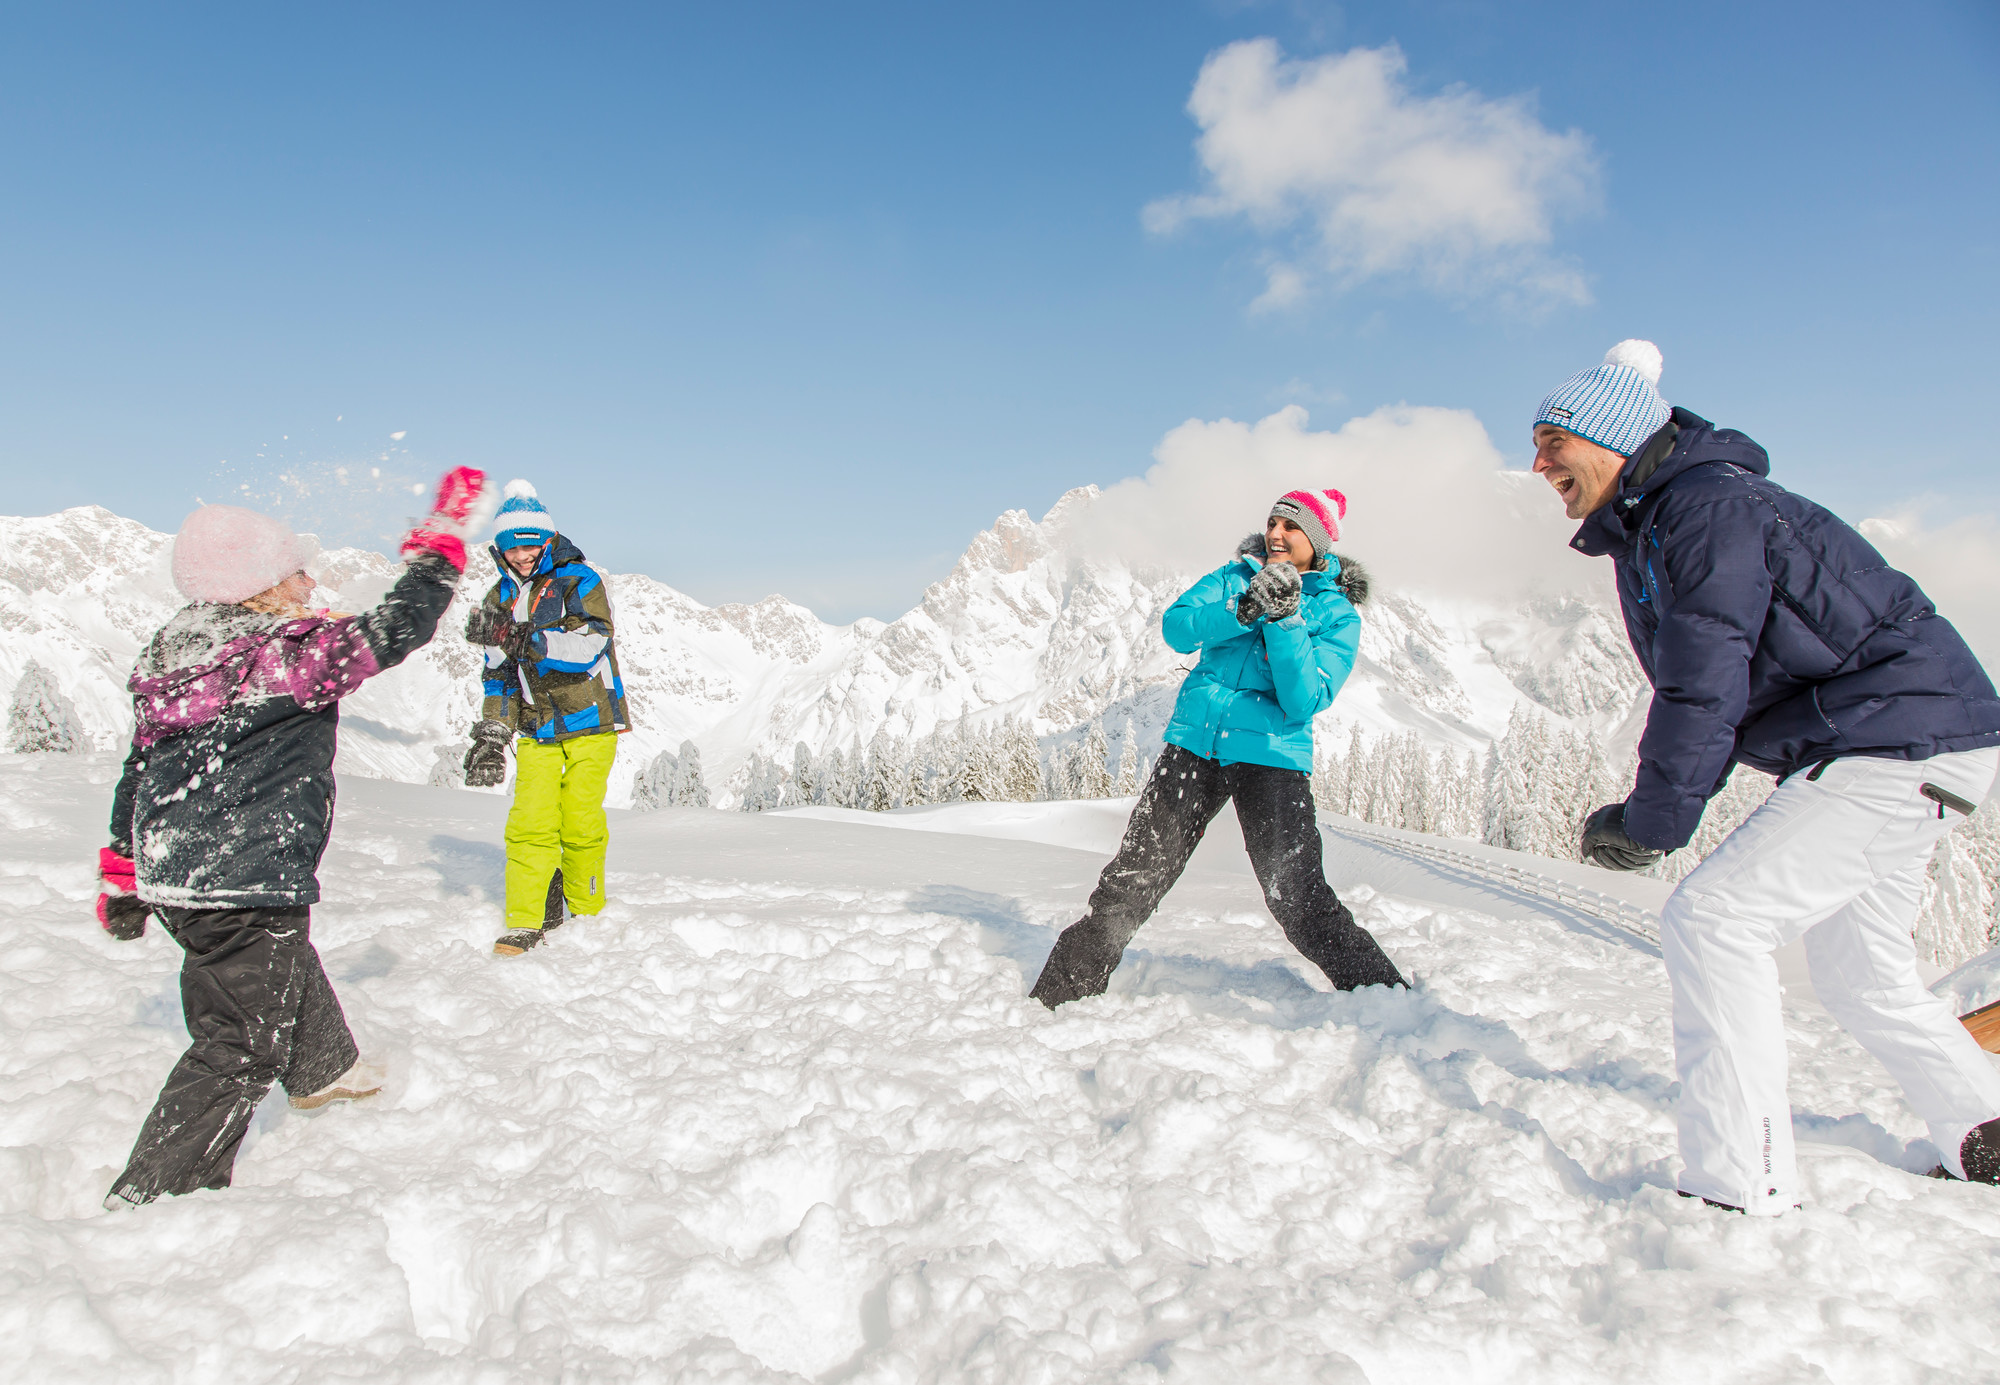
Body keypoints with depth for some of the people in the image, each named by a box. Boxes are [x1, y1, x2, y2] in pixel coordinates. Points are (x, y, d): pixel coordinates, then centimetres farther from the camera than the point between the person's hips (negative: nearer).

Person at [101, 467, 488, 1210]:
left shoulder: (171, 658, 7)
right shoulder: (296, 655, -18)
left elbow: (136, 774, 14)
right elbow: (393, 631, -11)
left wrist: (125, 874, 25)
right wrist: (441, 539, 1)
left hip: (170, 874, 9)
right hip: (249, 884, -9)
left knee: (286, 966, 31)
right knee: (242, 1041, 4)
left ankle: (324, 1070, 54)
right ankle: (152, 1192, 8)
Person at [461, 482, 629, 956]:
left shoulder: (578, 581, -4)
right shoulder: (500, 600, 14)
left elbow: (589, 644, -21)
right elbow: (499, 676, 20)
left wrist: (520, 638, -30)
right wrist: (491, 734, 11)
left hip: (589, 723, -4)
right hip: (537, 731, 4)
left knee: (581, 824, -5)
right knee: (529, 824, -7)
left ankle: (588, 913, 13)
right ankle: (526, 922, 1)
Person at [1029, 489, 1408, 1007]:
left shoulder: (1337, 615, 1)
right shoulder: (1236, 576, 9)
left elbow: (1305, 701, -13)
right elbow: (1176, 627, -8)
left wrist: (1284, 619, -22)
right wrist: (1244, 610, -23)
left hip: (1273, 755, -2)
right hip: (1195, 744, 3)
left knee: (1299, 901, -11)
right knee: (1134, 876, 1)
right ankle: (1064, 991, 13)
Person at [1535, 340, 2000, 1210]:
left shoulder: (1709, 507, -20)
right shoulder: (1648, 529, 11)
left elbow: (1706, 690, -25)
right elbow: (1694, 691, 12)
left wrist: (1650, 823, -15)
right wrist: (1652, 811, 1)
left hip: (1906, 739, -11)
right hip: (1890, 746, 11)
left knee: (1710, 920, -19)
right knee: (1858, 977, 21)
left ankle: (1739, 1192, -14)